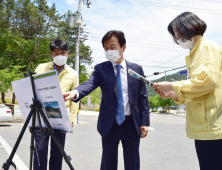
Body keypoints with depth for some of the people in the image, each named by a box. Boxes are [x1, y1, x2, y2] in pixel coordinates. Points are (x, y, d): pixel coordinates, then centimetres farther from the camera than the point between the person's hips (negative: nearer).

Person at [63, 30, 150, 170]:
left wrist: (145, 122, -2)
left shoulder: (137, 69, 2)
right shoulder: (100, 69, 0)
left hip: (132, 124, 1)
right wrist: (75, 93, -40)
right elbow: (90, 84, -18)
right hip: (110, 124, 0)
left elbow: (143, 98, 3)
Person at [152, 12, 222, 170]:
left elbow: (207, 80, -20)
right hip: (204, 126, 9)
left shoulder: (207, 47, -6)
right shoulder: (196, 52, 21)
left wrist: (172, 86, -13)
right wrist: (173, 94, 12)